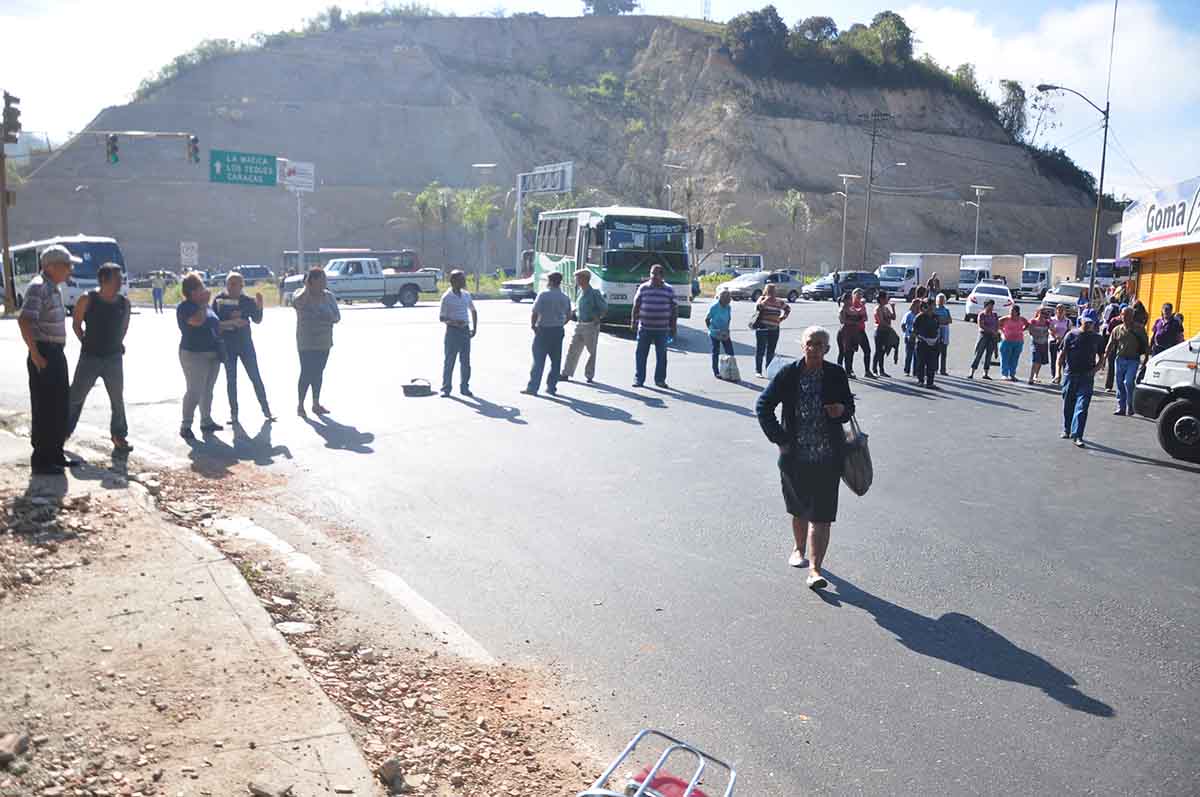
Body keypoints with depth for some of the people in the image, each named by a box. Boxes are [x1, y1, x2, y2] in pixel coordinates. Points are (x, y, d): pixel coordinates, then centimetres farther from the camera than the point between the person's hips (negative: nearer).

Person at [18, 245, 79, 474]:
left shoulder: (53, 287, 14)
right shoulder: (38, 287, -16)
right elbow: (24, 321, -26)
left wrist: (58, 352, 18)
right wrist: (35, 356, -22)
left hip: (57, 354, 10)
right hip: (44, 356, -10)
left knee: (61, 407, 16)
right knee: (44, 410, -3)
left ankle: (56, 454, 27)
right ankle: (41, 460, 5)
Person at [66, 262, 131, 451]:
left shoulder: (124, 303, -1)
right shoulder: (87, 299, -10)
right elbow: (76, 324, 1)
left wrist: (117, 343, 11)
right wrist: (87, 343, 3)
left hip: (114, 358, 2)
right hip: (89, 357, -2)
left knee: (117, 399, 7)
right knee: (75, 396, 8)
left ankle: (119, 436, 18)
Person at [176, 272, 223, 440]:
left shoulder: (205, 305, 12)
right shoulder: (184, 307, -11)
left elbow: (214, 323, 25)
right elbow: (197, 321, -29)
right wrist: (204, 304, -19)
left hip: (213, 354, 8)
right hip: (194, 355, -8)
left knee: (207, 390, 15)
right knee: (194, 391, -8)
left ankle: (206, 421, 25)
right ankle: (186, 426, -1)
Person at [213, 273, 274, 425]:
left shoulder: (247, 300, -2)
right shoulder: (219, 299, -3)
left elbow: (257, 320, -2)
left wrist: (259, 305, -18)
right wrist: (232, 322, -18)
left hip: (245, 343, 0)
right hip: (227, 345, 0)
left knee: (256, 377, 1)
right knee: (231, 380, 7)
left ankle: (266, 410, 8)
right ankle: (233, 413, 15)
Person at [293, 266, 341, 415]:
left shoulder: (329, 296, 4)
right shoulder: (301, 295, -7)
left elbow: (337, 316, 3)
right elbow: (297, 302, -32)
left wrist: (327, 316, -18)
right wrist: (306, 286, -21)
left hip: (324, 342, 5)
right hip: (306, 343, -5)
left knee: (318, 373, 12)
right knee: (306, 373, -6)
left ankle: (316, 404, 21)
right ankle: (300, 405, 4)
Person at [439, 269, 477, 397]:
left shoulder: (466, 295, 8)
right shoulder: (447, 297, -7)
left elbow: (473, 311, 20)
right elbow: (441, 317, -7)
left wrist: (474, 328, 11)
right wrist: (453, 322, -24)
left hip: (465, 330, 5)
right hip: (452, 331, -5)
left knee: (465, 361, 7)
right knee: (449, 361, 0)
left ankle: (464, 387, 16)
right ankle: (446, 388, 8)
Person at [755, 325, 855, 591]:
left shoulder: (836, 374, -2)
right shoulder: (789, 373, -5)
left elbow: (849, 406, 12)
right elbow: (763, 406, 1)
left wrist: (842, 410, -12)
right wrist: (778, 438, -5)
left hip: (827, 457, -1)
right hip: (795, 455, 1)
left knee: (821, 515, -5)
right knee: (799, 510, 18)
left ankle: (815, 569, -3)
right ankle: (799, 548, 44)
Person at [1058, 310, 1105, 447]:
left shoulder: (1096, 338, 7)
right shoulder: (1071, 335, 2)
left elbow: (1101, 357, 15)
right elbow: (1062, 354, 3)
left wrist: (1095, 369, -3)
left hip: (1086, 376, 0)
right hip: (1070, 375, 0)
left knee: (1082, 406, -10)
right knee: (1068, 405, 11)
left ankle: (1077, 435, -11)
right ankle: (1066, 430, 30)